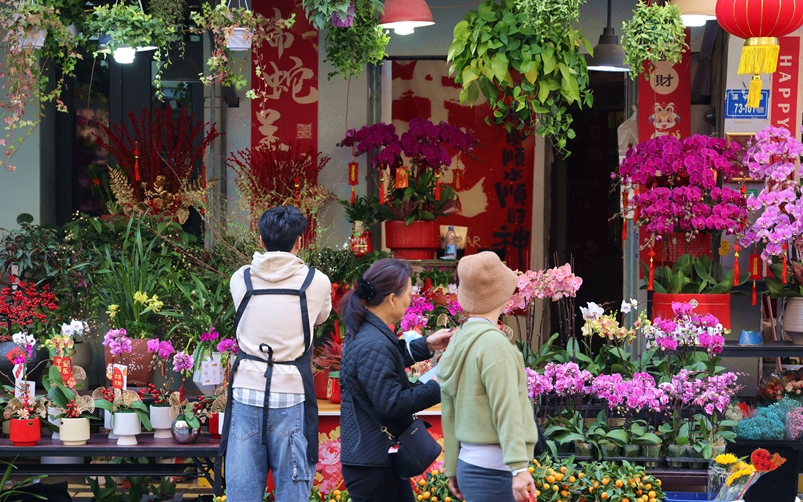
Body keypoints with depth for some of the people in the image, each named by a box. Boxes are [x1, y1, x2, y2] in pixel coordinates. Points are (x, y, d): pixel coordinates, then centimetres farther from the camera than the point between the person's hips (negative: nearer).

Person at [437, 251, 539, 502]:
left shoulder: (458, 341, 11)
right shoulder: (494, 344, -14)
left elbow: (449, 414, 16)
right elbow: (507, 411, -21)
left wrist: (453, 469, 22)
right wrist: (519, 468, -25)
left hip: (469, 464, 9)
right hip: (494, 470, -9)